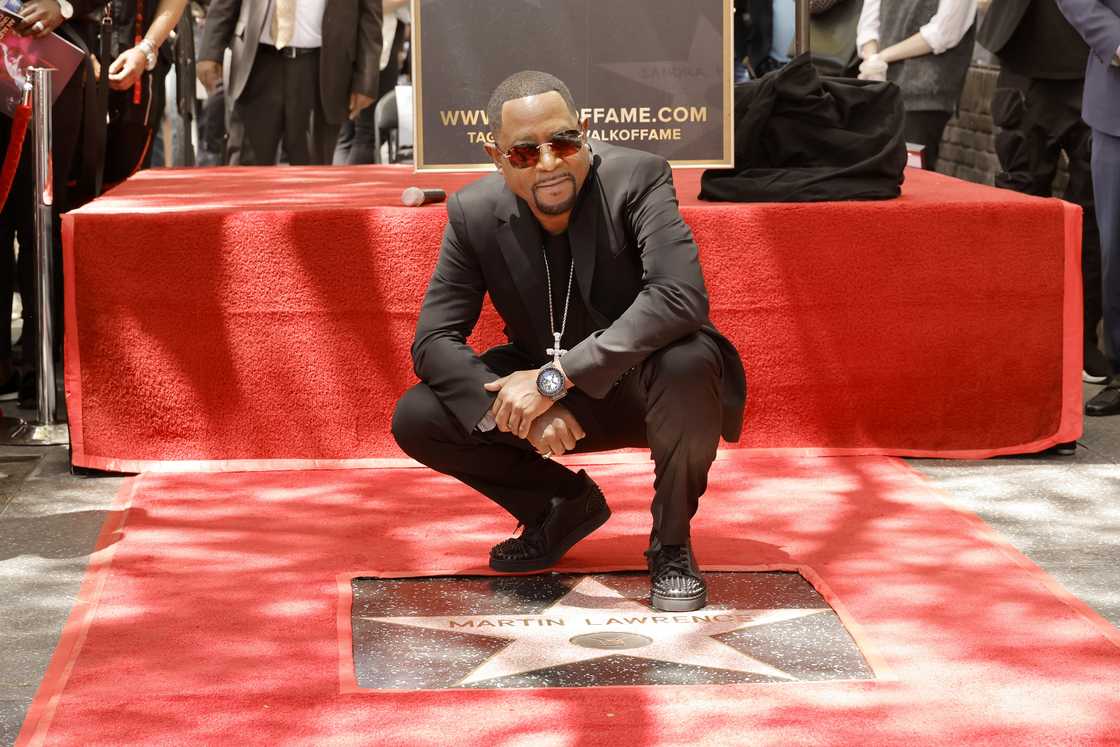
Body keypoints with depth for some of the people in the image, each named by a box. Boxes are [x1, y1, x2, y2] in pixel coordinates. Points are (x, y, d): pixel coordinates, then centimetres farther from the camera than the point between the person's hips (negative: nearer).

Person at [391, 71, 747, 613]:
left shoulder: (637, 178, -23)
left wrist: (556, 376, -40)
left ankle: (672, 543, -11)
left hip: (645, 385, -4)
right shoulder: (474, 213, -12)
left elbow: (681, 297, -37)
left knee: (688, 361, -38)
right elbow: (433, 339, -13)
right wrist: (522, 411, -31)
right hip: (550, 398, 4)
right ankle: (566, 504, 11)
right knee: (415, 419, -15)